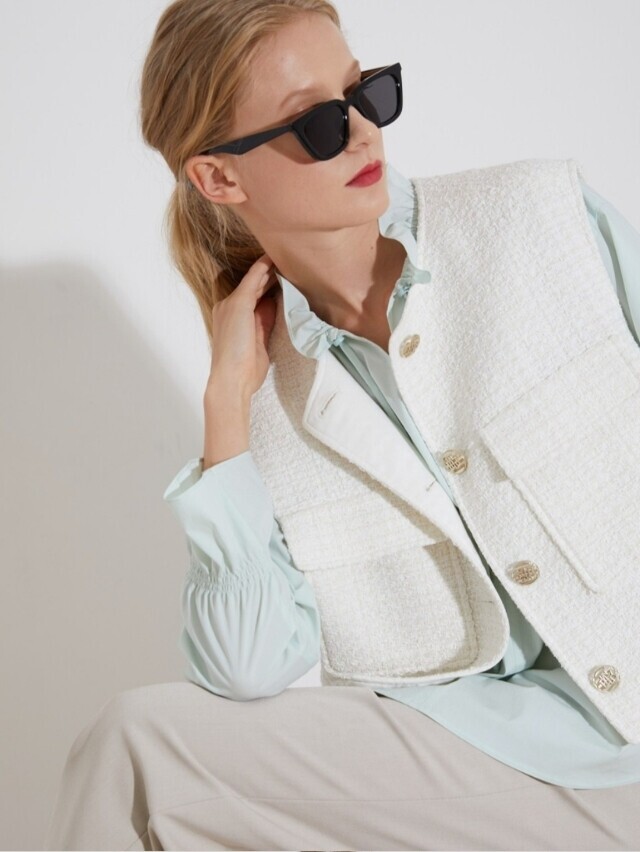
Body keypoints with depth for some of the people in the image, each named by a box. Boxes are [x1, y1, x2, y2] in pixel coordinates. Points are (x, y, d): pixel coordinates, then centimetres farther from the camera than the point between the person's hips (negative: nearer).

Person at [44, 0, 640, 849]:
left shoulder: (551, 214, -3)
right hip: (481, 736, 3)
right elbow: (248, 671, -8)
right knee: (137, 739, -12)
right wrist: (227, 398, -7)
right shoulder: (269, 385, 2)